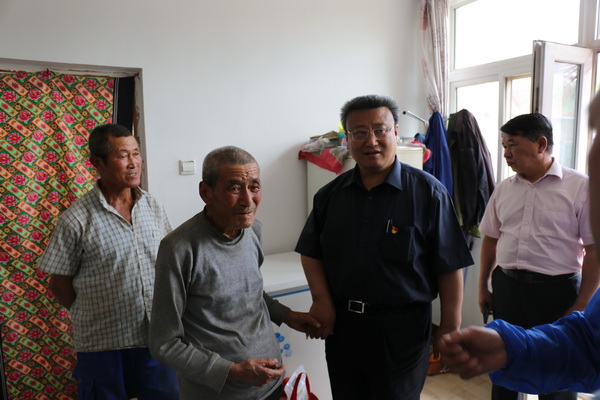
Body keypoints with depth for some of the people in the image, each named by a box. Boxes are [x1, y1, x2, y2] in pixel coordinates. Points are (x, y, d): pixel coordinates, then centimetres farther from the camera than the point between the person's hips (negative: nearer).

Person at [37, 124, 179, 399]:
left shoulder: (153, 207, 0)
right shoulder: (76, 219, -13)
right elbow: (60, 284, -4)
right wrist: (94, 316, 2)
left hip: (157, 336, 3)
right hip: (104, 344, -3)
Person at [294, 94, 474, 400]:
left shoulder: (428, 192, -9)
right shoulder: (330, 194, 2)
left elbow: (449, 267, -8)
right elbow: (311, 252, 8)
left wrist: (450, 328, -7)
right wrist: (321, 300, -3)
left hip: (402, 328, -3)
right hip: (340, 323, 4)